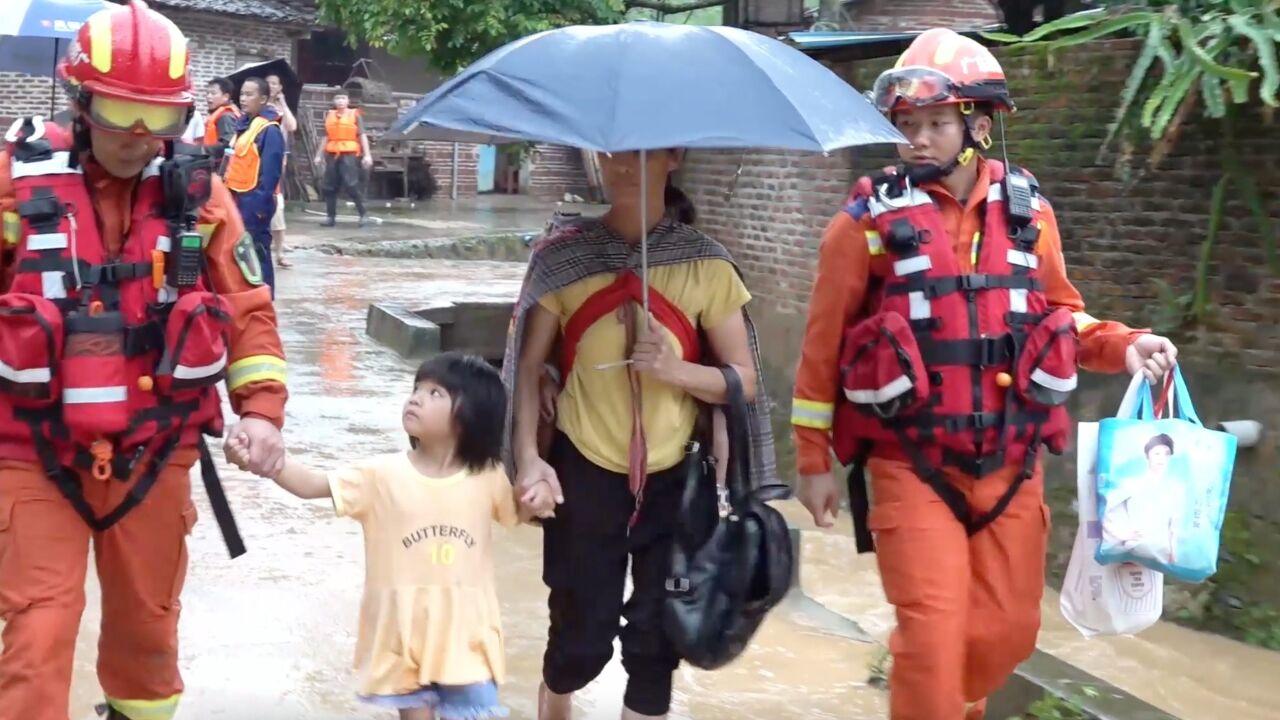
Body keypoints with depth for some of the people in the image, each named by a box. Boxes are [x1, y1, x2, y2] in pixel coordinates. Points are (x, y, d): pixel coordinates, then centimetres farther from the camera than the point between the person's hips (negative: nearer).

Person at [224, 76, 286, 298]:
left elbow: (271, 172, -18)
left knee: (257, 251, -4)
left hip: (254, 200, -9)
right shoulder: (244, 124, 16)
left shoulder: (269, 130, -13)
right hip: (239, 197, 9)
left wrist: (261, 203, -20)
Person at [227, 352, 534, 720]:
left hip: (465, 636, 0)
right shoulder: (381, 475, -8)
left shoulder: (488, 478, -3)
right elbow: (312, 484, -16)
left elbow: (525, 513, 12)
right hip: (404, 635, 0)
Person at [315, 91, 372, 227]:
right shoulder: (329, 115, 13)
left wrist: (367, 155, -11)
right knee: (329, 187, 4)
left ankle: (363, 215, -3)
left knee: (351, 185, -13)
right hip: (332, 154, 5)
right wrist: (319, 155, 19)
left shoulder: (355, 115, 1)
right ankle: (331, 217, 10)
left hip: (348, 154, -5)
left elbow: (362, 136, -3)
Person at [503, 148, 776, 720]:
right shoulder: (564, 256, -3)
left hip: (674, 480, 1)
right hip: (584, 473, 0)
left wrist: (676, 370, -19)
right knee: (581, 638, 6)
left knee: (655, 639, 6)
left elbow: (745, 381, -1)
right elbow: (529, 365, -2)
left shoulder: (706, 265, -3)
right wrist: (528, 458, -13)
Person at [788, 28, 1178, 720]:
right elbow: (823, 347, -3)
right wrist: (814, 460, 0)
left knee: (1008, 629, 13)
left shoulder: (1028, 213, 3)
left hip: (1010, 465, 4)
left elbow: (1059, 313, 17)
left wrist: (1123, 346, -3)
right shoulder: (869, 222, -8)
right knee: (932, 632, -6)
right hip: (912, 466, -4)